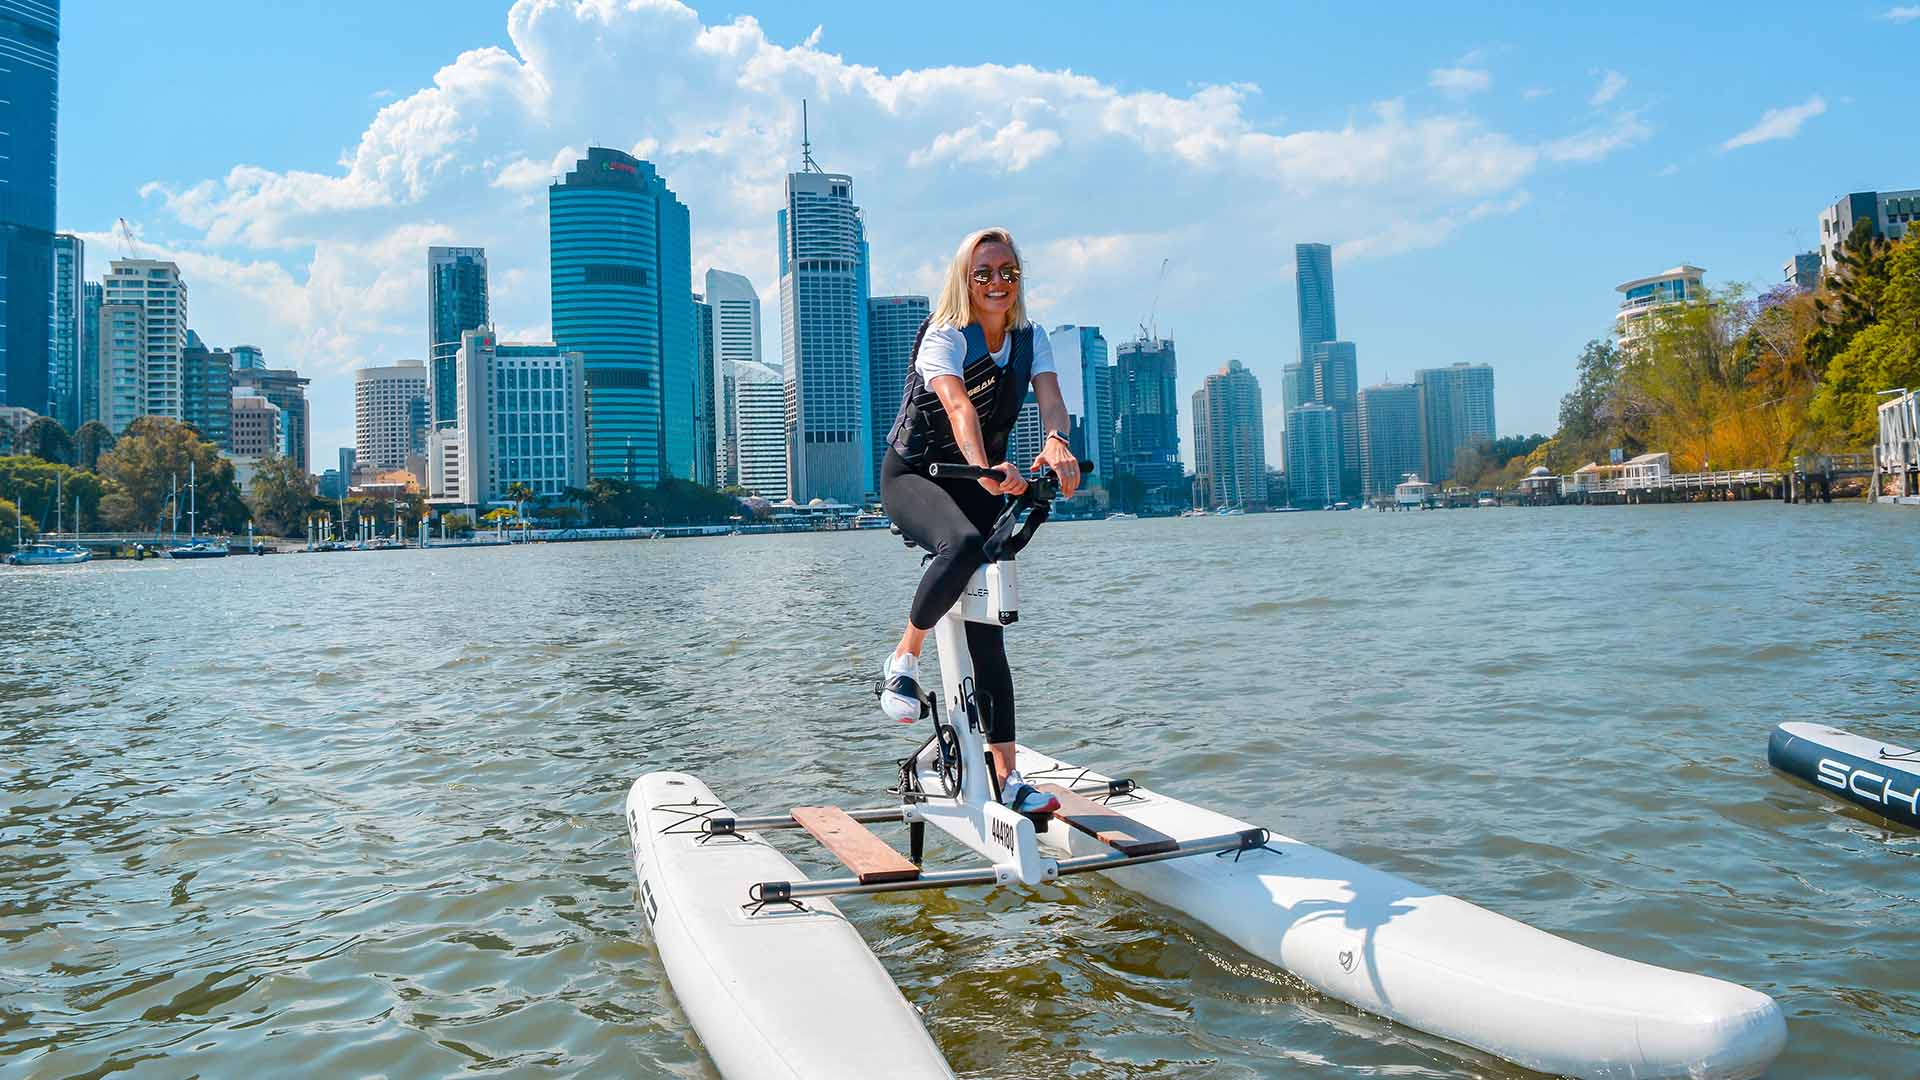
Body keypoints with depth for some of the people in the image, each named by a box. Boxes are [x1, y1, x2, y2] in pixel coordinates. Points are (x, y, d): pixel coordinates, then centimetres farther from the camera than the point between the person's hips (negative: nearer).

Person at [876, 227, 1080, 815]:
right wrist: (986, 466, -55)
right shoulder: (945, 336, -16)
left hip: (979, 483, 5)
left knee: (987, 632, -1)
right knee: (964, 544, -40)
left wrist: (1057, 445, -44)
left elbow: (1050, 397, -20)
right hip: (912, 474, -4)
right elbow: (958, 404, -35)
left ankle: (1006, 778, 2)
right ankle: (903, 661, -17)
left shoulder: (1030, 339, 0)